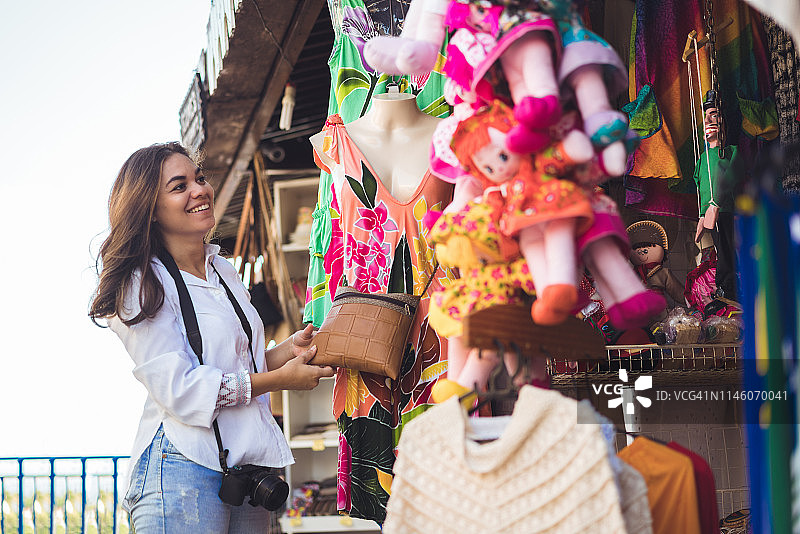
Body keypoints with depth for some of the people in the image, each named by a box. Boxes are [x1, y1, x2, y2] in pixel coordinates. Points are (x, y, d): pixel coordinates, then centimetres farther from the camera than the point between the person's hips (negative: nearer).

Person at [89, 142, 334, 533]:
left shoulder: (224, 271, 18)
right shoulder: (143, 285, -7)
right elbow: (178, 389, -15)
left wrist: (287, 350, 3)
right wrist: (280, 379, -13)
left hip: (249, 464, 7)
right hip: (184, 468, -7)